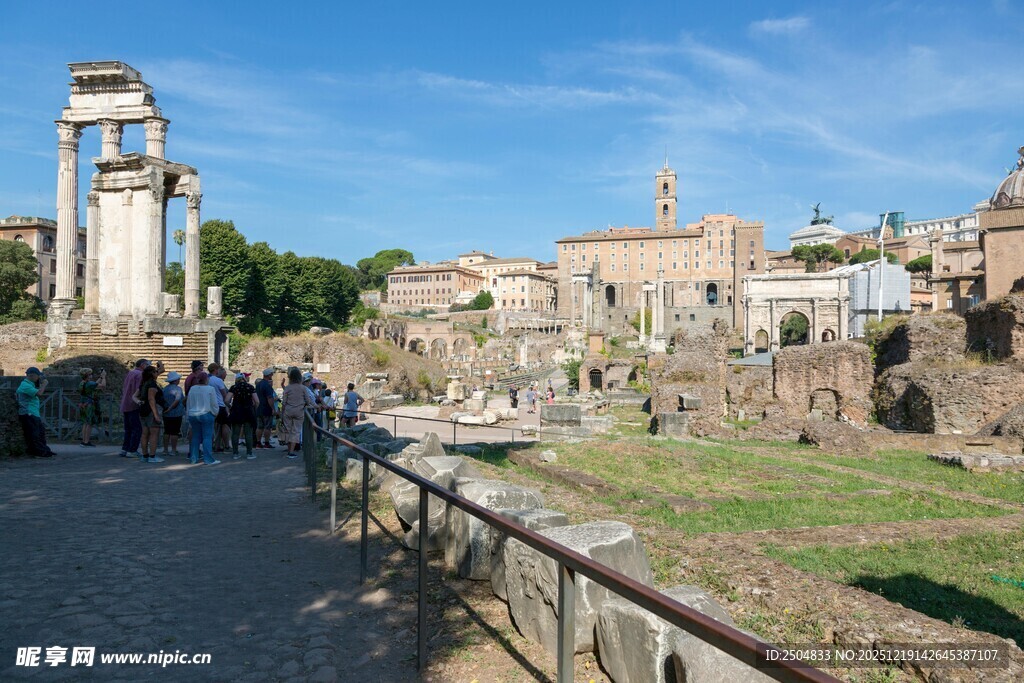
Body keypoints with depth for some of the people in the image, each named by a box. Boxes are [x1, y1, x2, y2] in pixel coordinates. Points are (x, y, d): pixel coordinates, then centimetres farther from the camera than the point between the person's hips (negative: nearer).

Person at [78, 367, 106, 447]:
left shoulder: (82, 383, 10)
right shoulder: (89, 383, -17)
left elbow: (95, 385, 21)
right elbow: (103, 386, -17)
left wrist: (100, 378, 23)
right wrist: (103, 377, -6)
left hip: (82, 405, 9)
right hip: (89, 405, -9)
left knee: (85, 423, 14)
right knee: (89, 424, -4)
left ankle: (84, 441, 17)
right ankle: (87, 442, -3)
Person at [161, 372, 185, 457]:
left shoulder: (165, 389, 9)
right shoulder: (177, 388, -11)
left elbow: (162, 400, 12)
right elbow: (177, 400, -19)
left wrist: (166, 408, 18)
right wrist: (170, 408, -13)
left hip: (166, 414, 6)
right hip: (176, 414, -6)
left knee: (167, 432, 11)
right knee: (174, 432, -1)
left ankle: (165, 450, 13)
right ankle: (173, 450, 1)